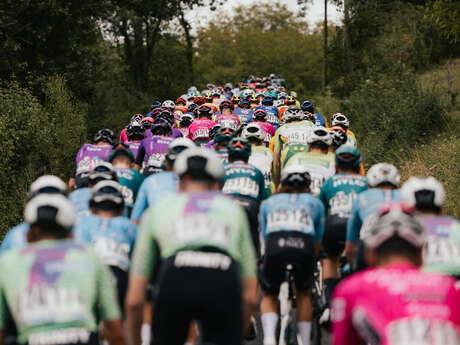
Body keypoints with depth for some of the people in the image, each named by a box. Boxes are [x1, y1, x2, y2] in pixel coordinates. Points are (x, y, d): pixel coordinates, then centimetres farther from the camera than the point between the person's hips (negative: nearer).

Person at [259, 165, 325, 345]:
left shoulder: (268, 202, 31)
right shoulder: (315, 203, 30)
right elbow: (318, 240, 35)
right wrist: (311, 260, 53)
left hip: (275, 246, 0)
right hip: (304, 246, 0)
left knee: (269, 296, 20)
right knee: (303, 294, 26)